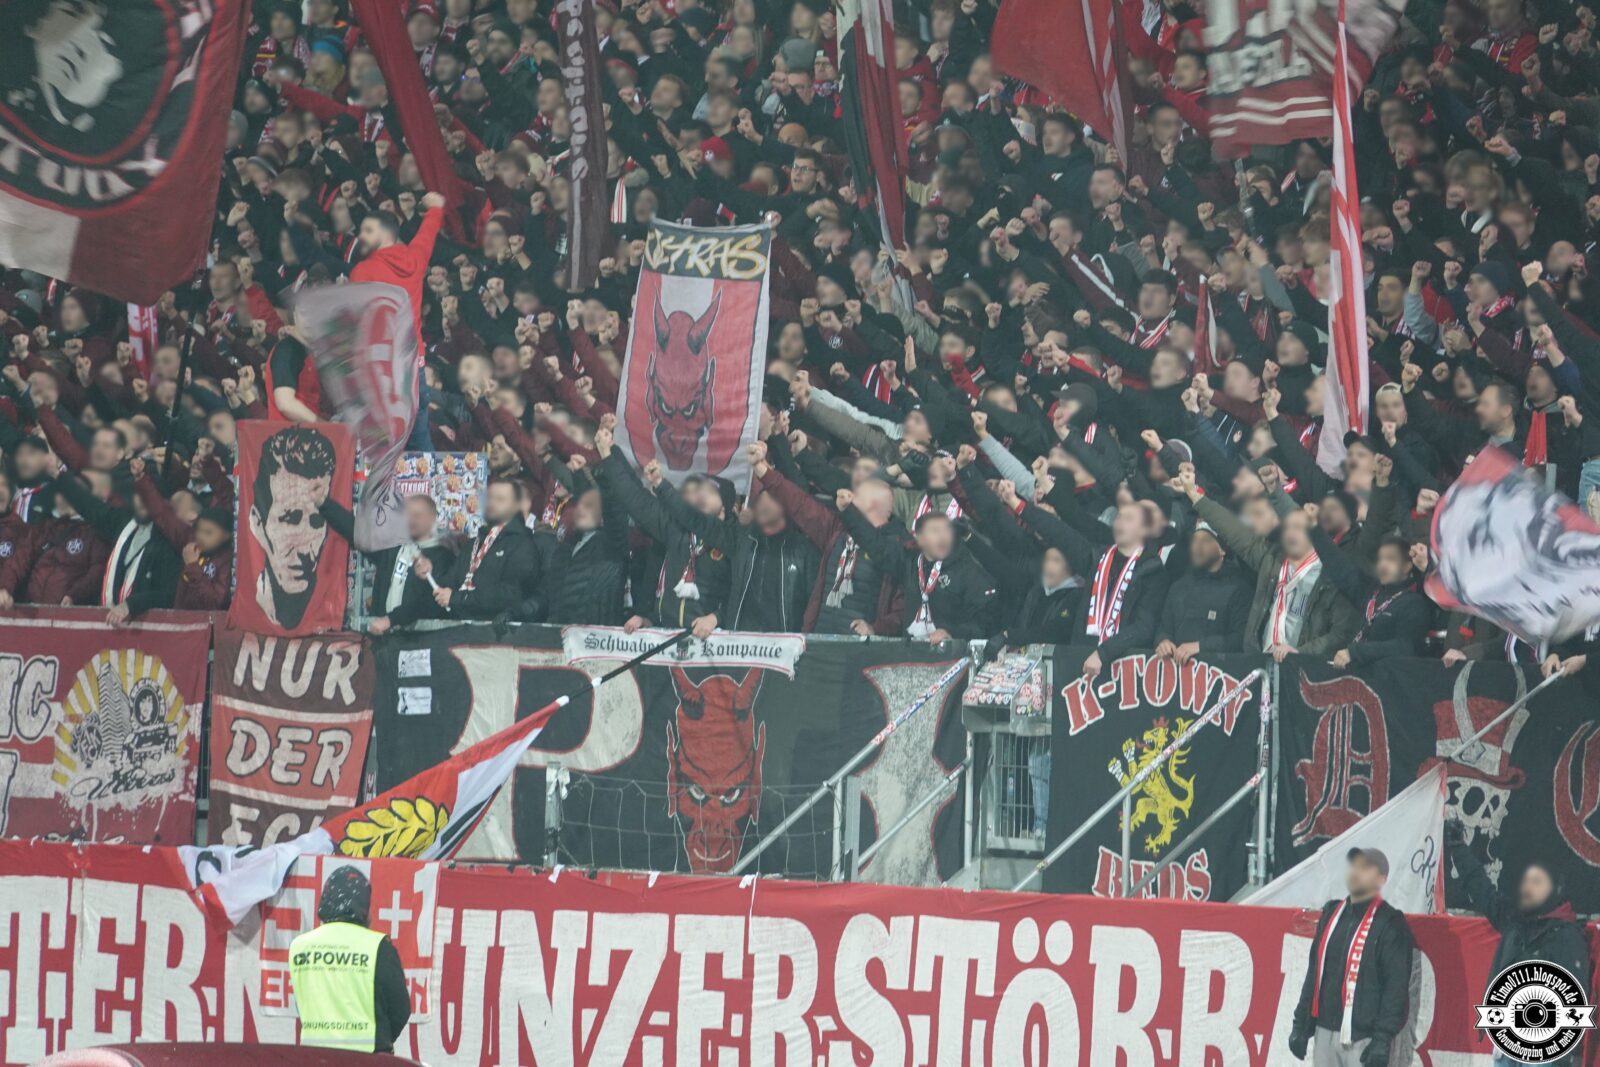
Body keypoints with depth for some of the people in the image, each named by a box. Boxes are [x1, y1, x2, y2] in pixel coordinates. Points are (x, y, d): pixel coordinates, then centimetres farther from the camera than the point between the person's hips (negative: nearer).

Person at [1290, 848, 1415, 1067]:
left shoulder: (1390, 924, -6)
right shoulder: (1331, 914, 14)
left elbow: (1397, 986, -12)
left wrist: (1383, 1039, -19)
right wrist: (1301, 1024, 14)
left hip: (1362, 1038, -7)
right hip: (1325, 1032, 7)